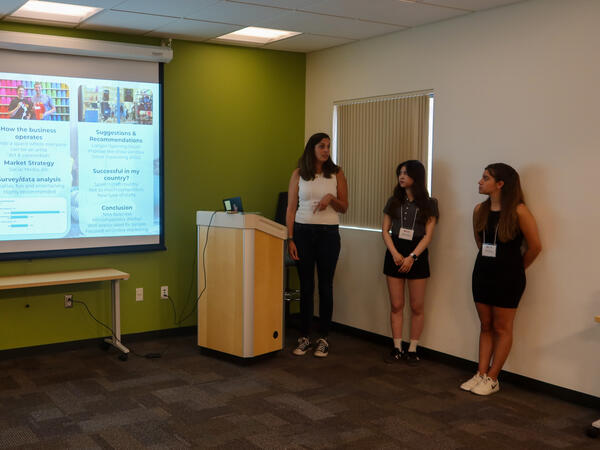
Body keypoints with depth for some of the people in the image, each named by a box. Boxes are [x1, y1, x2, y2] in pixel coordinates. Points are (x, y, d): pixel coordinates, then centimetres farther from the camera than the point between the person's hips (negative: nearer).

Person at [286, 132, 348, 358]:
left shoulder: (336, 174, 5)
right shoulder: (298, 174, 4)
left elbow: (344, 208, 7)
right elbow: (291, 208, 3)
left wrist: (331, 198, -14)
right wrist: (290, 239, -5)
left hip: (328, 233, 0)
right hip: (302, 231, 0)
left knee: (325, 286, 2)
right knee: (306, 285, 5)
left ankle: (323, 338, 12)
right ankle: (304, 337, 15)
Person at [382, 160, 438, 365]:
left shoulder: (428, 203, 2)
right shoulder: (394, 201, 10)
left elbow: (428, 235, -4)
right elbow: (385, 230, 6)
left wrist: (412, 257, -15)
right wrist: (394, 253, -9)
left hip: (417, 255, -2)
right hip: (395, 254, 2)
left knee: (417, 307, 2)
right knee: (396, 305, 4)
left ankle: (412, 349, 12)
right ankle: (397, 348, 11)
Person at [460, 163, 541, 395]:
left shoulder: (518, 211, -15)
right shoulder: (480, 210, 2)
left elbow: (535, 246, -9)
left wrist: (516, 268, 3)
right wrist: (487, 259, 15)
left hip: (508, 277, -6)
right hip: (483, 272, 6)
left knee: (502, 328, 4)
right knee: (486, 326, 12)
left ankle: (492, 379, 12)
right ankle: (481, 374, 18)